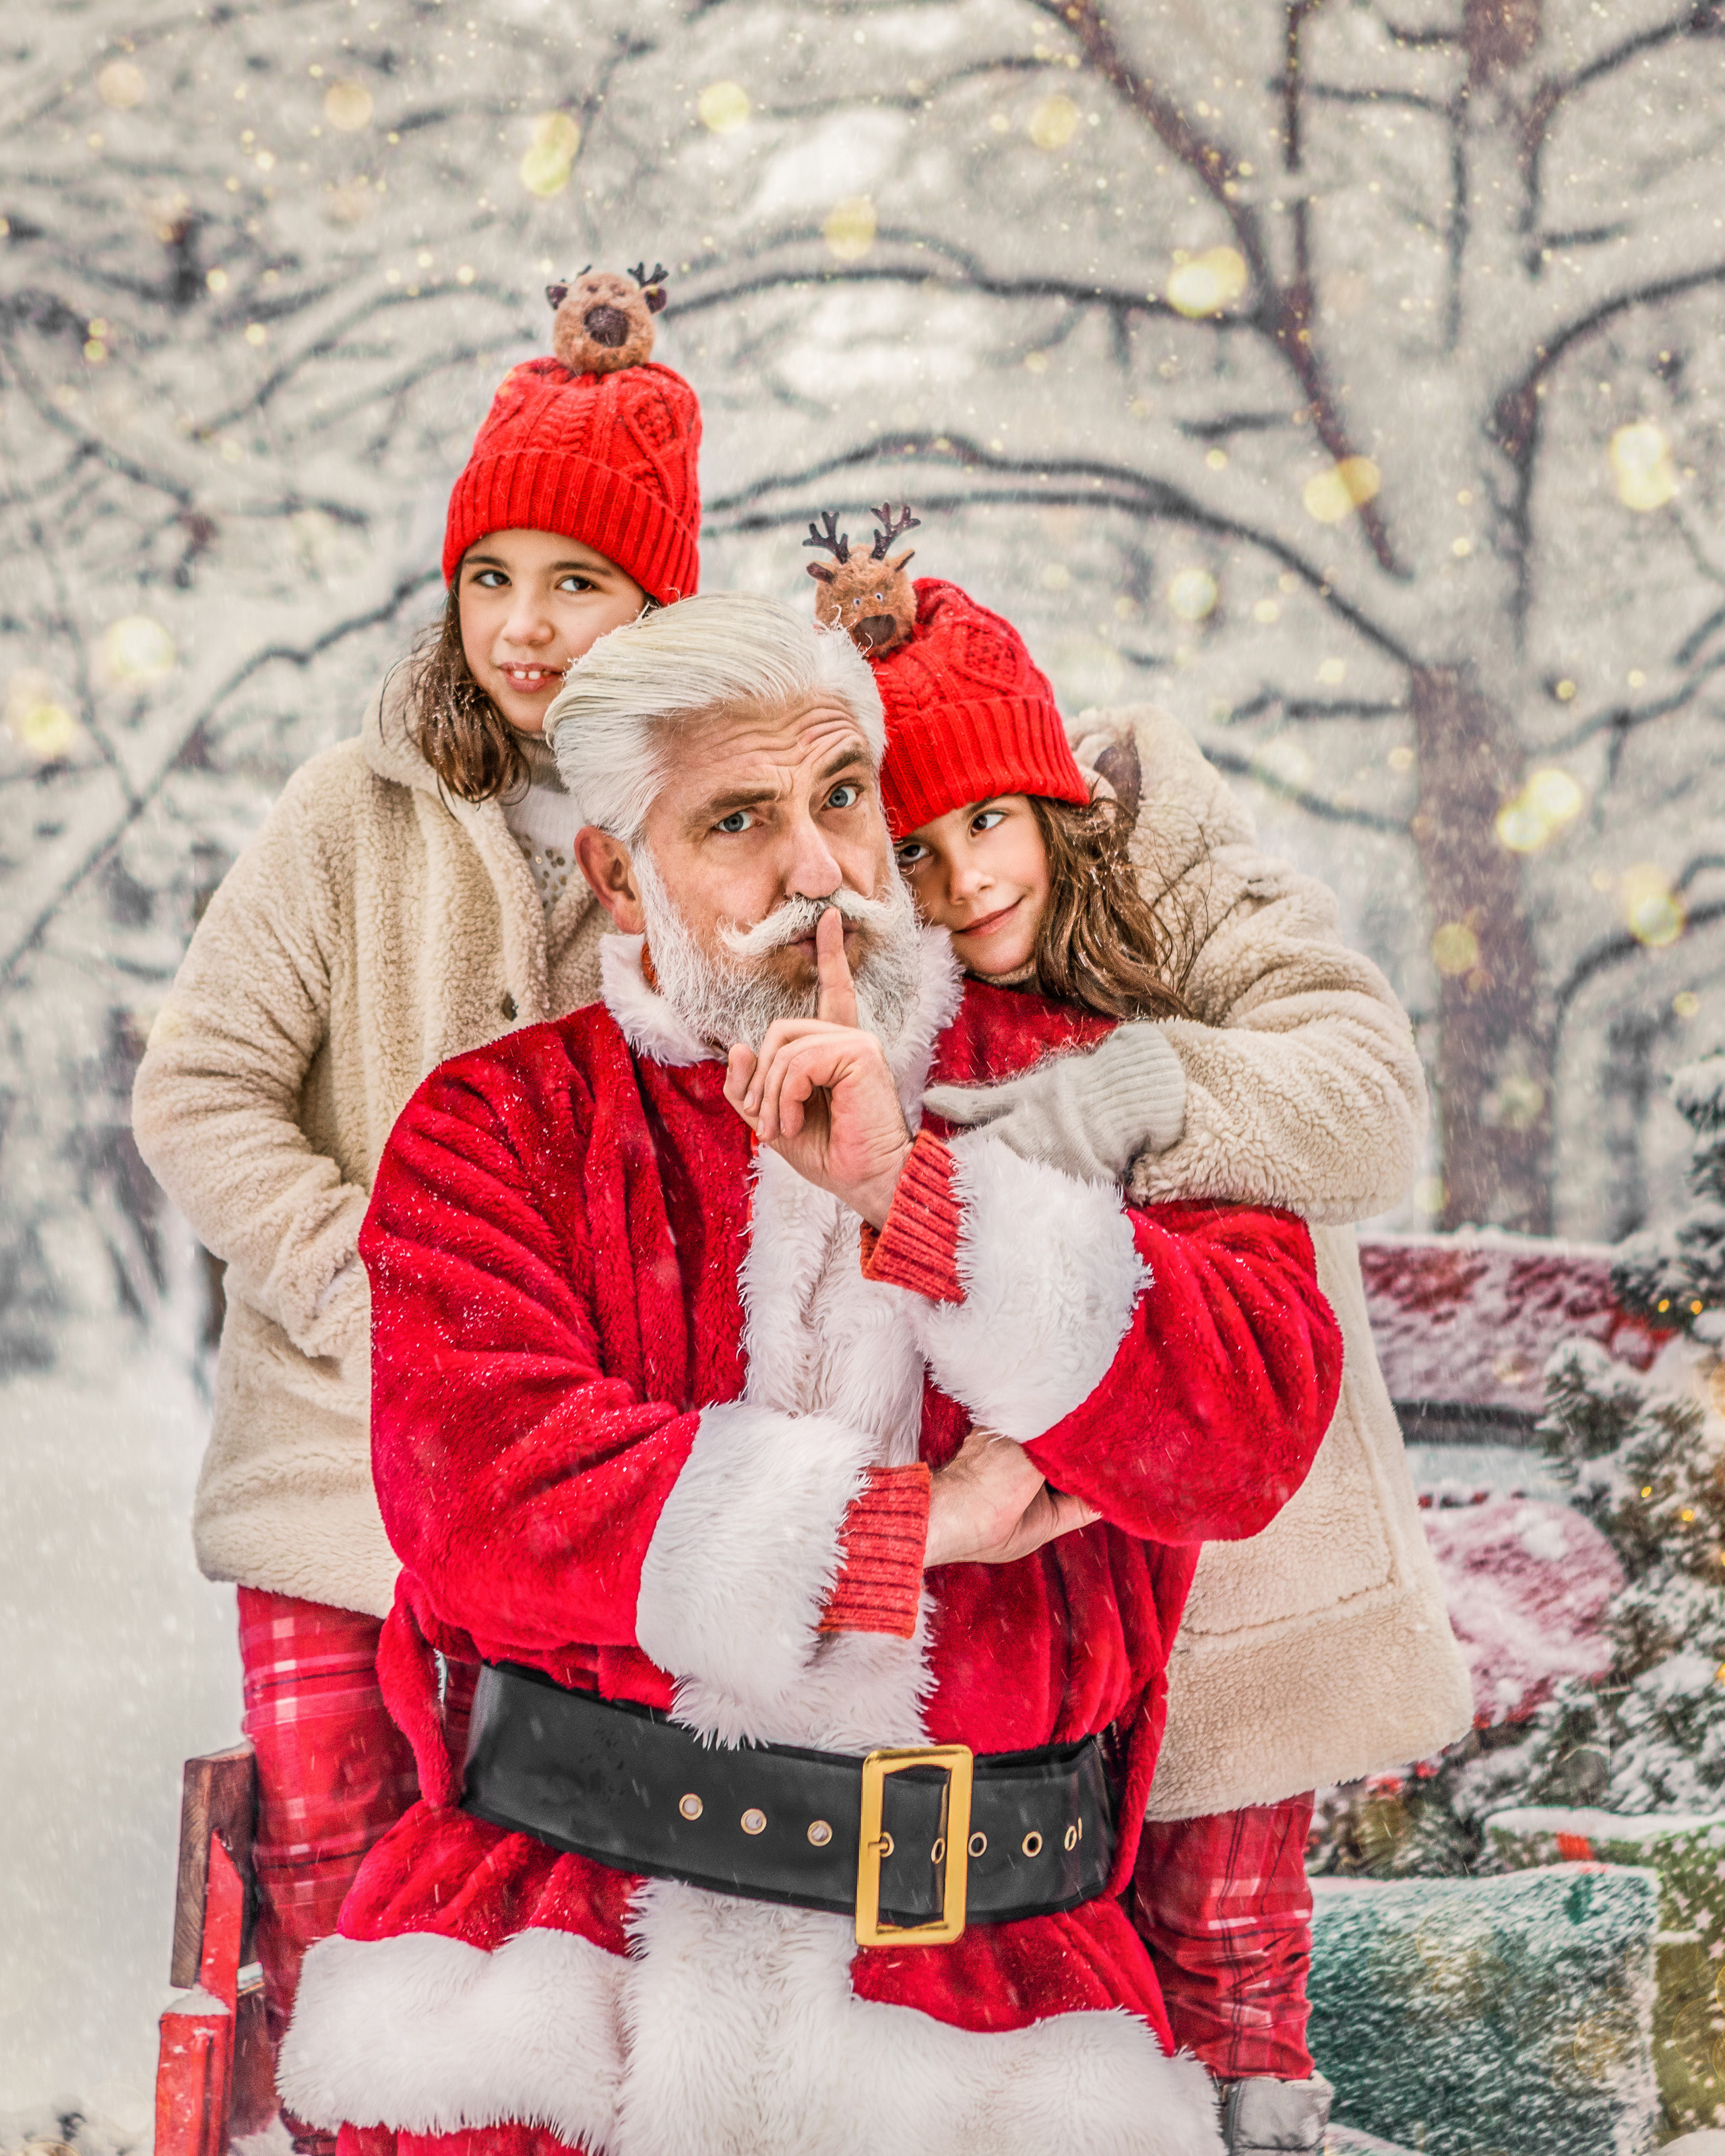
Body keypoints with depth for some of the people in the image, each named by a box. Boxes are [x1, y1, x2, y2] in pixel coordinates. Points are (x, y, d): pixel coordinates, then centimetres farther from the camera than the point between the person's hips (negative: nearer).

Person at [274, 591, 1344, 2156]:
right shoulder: (499, 1127, 7)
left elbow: (1258, 1426, -5)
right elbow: (479, 1488, -10)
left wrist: (912, 1191, -13)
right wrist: (921, 1520, -8)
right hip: (563, 1913, -1)